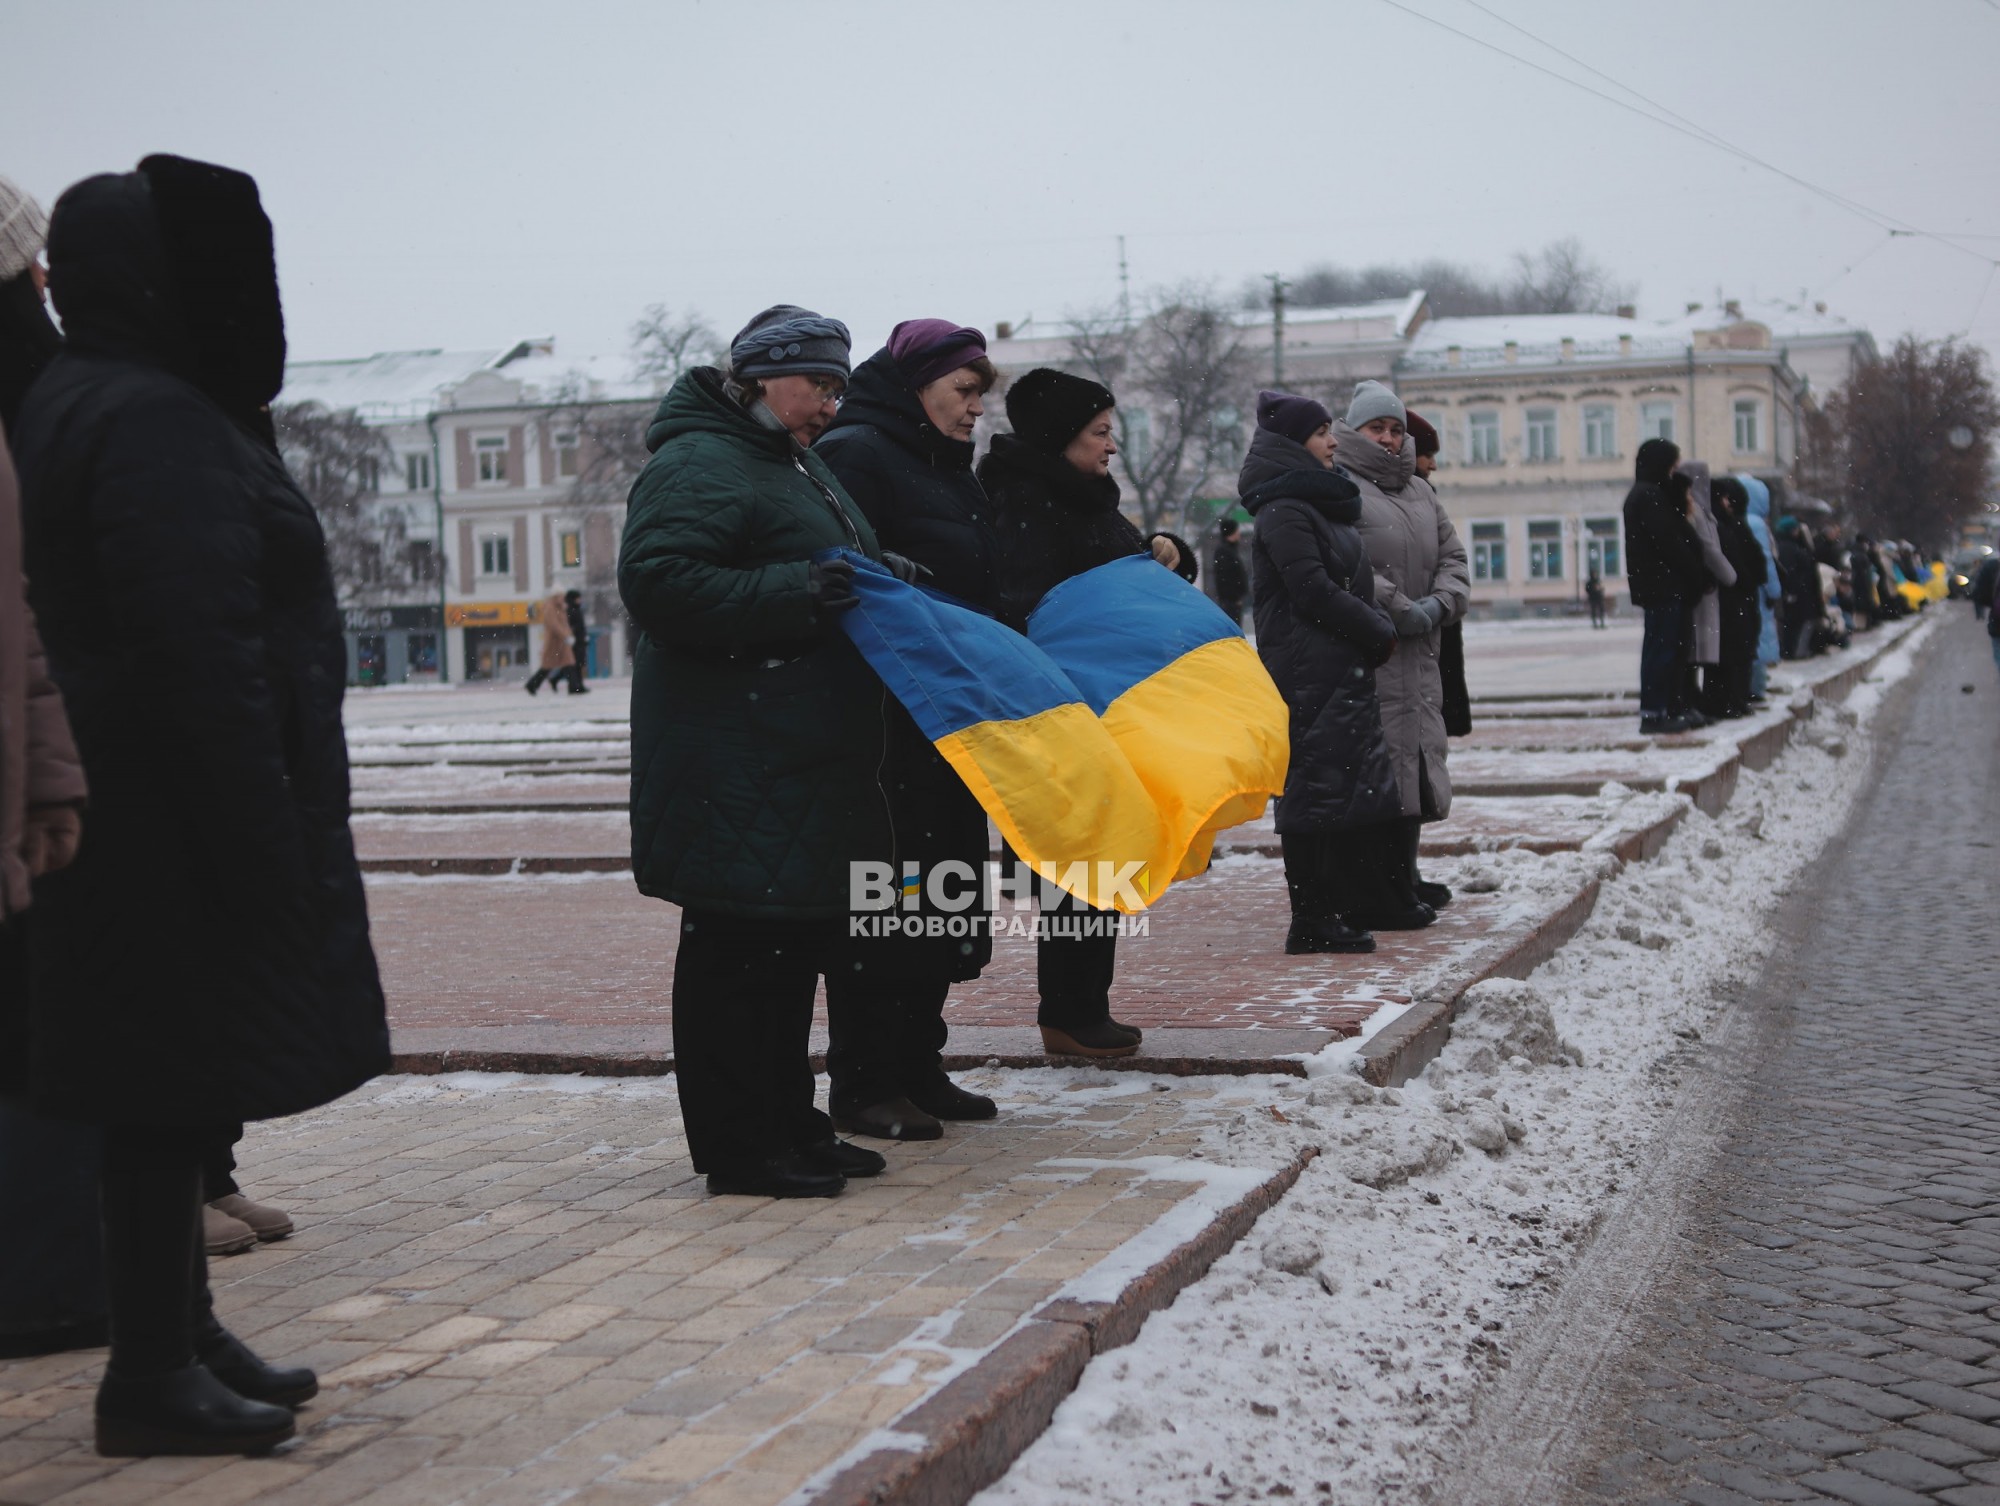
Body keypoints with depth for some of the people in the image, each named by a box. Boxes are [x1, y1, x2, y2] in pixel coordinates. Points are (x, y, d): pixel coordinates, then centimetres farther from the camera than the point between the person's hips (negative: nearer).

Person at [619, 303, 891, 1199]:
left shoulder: (796, 463, 22)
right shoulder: (699, 465, -12)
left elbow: (839, 567, 35)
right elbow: (656, 581, -24)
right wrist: (796, 591, -24)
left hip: (803, 758, 11)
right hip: (734, 759, -11)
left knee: (795, 940, 15)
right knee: (737, 944, -5)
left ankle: (786, 1125, 25)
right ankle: (738, 1148, 2)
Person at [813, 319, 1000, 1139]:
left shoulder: (948, 469, 20)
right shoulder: (853, 454, -10)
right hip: (884, 724, -10)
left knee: (939, 892, 12)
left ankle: (918, 1070, 22)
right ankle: (861, 1085, 4)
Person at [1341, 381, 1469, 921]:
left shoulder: (1420, 492, 20)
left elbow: (1453, 556, 18)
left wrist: (1439, 604, -2)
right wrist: (1400, 611, -16)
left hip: (1418, 654, 9)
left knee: (1415, 757, 14)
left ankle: (1402, 877, 26)